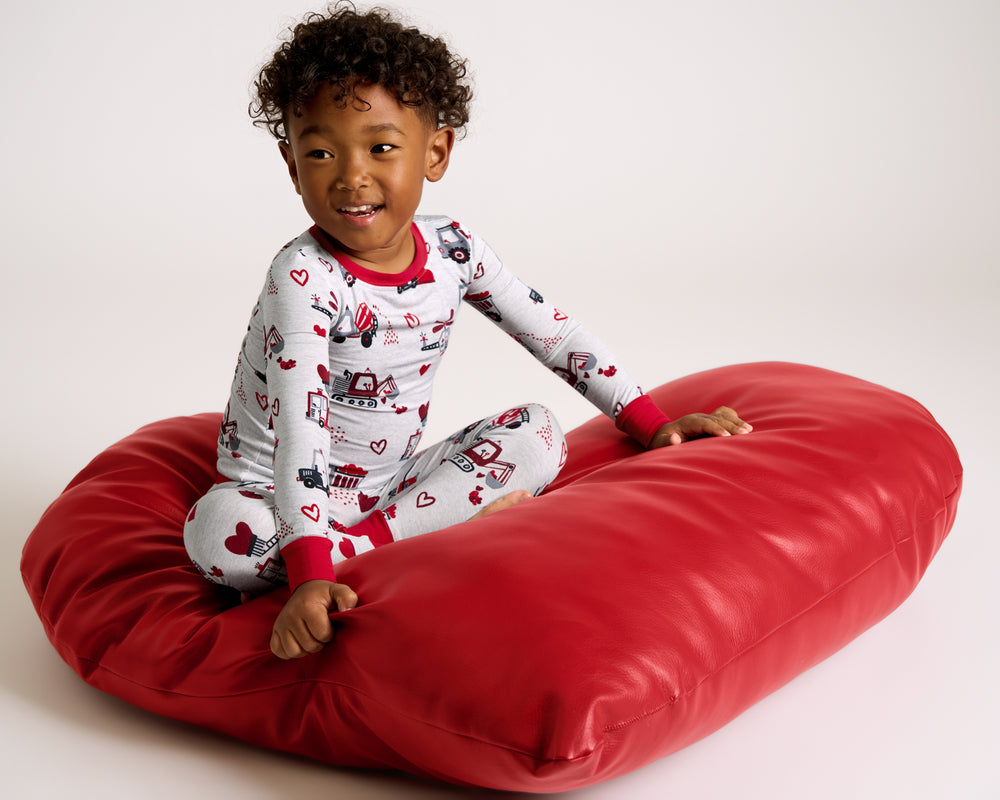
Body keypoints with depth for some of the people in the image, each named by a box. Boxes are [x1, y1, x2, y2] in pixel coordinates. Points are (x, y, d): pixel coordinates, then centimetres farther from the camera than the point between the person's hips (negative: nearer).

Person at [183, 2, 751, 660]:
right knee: (218, 532, -36)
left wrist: (653, 426, 1)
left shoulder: (452, 253, -6)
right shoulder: (305, 278, -23)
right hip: (278, 492, -4)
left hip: (391, 482, 5)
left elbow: (554, 334, 5)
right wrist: (309, 577, -44)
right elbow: (298, 427, -33)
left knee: (539, 436, -11)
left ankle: (367, 541, -22)